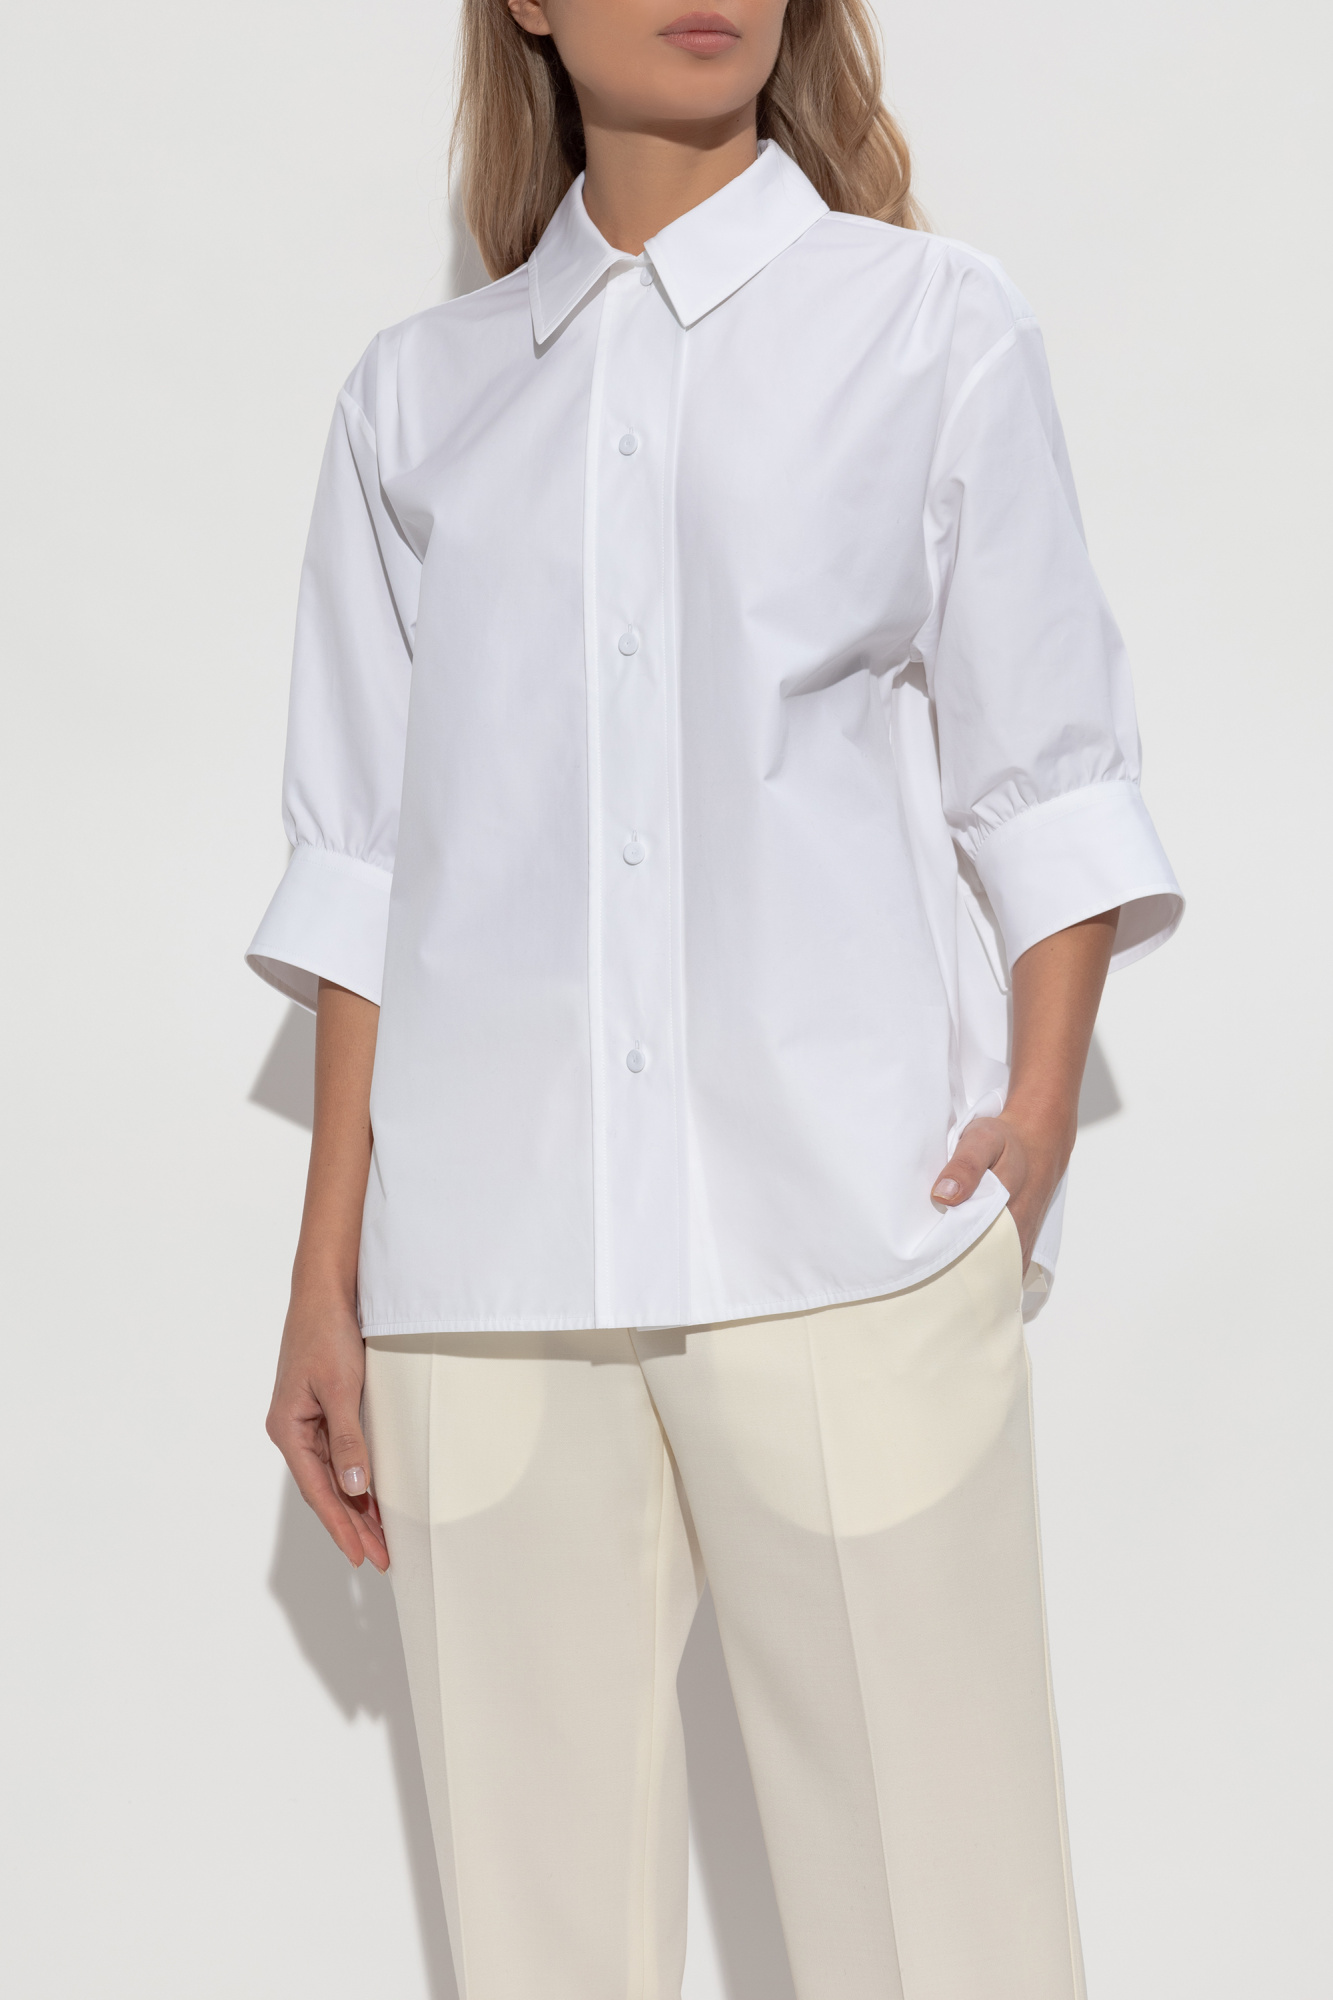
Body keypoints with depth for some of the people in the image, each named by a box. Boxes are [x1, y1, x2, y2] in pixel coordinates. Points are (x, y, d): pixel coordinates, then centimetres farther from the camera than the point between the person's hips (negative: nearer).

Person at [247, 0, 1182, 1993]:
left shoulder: (936, 325, 9)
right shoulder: (417, 396, 13)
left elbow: (1043, 781, 7)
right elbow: (369, 861, 12)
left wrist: (1043, 1107, -7)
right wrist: (328, 1277, 7)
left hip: (847, 1233, -1)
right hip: (487, 1273, 2)